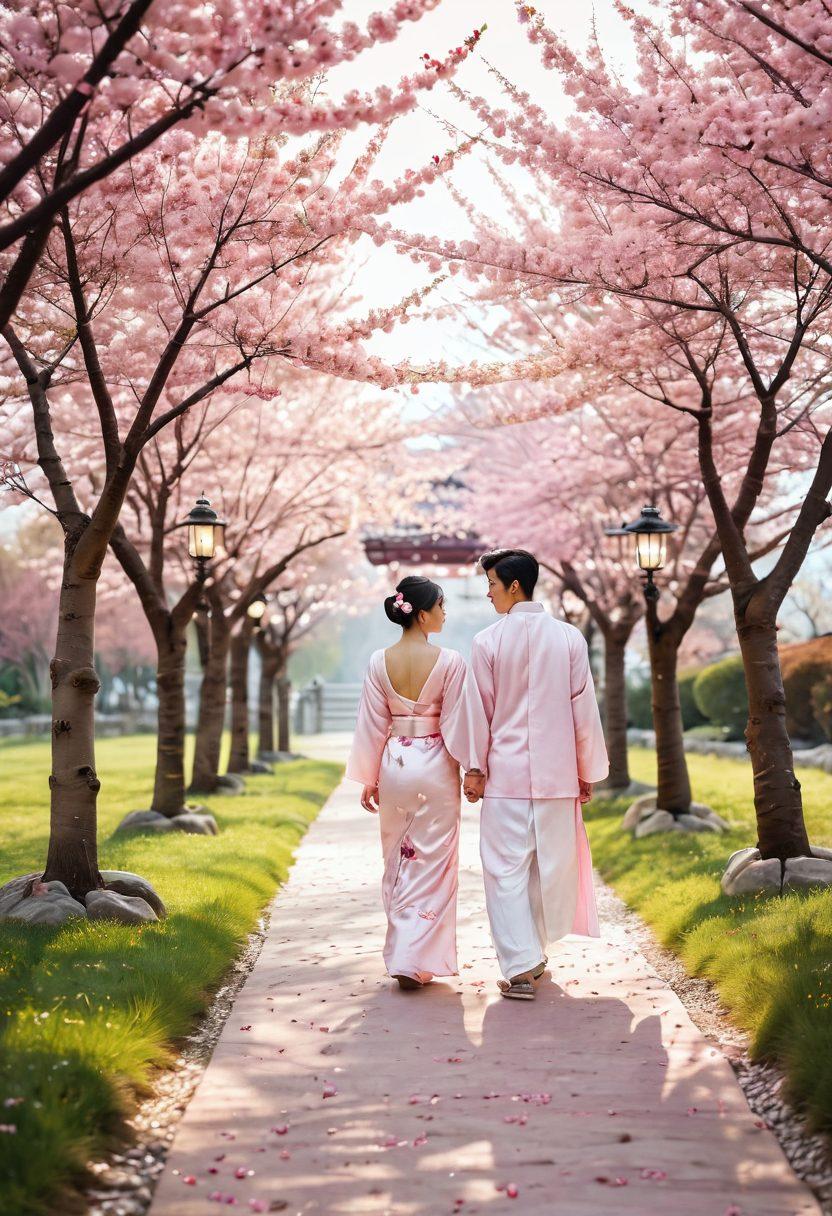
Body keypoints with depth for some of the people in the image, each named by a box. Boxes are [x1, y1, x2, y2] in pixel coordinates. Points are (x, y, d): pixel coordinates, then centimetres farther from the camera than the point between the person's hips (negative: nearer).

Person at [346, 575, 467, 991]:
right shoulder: (449, 661, -12)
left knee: (398, 862, 16)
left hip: (394, 765, 4)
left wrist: (368, 779, 9)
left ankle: (402, 951, 24)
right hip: (435, 768, -4)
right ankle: (415, 959, -1)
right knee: (431, 864, 3)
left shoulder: (379, 662, -1)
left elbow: (373, 725, 2)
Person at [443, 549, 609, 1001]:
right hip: (557, 774, 2)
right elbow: (584, 709, 3)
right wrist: (587, 771, 12)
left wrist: (474, 767, 9)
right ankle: (534, 955, 26)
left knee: (506, 868, 2)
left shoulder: (487, 641, -6)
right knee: (551, 865, 15)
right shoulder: (569, 638, 0)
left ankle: (520, 967, -6)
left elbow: (477, 709, -1)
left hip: (505, 772, -2)